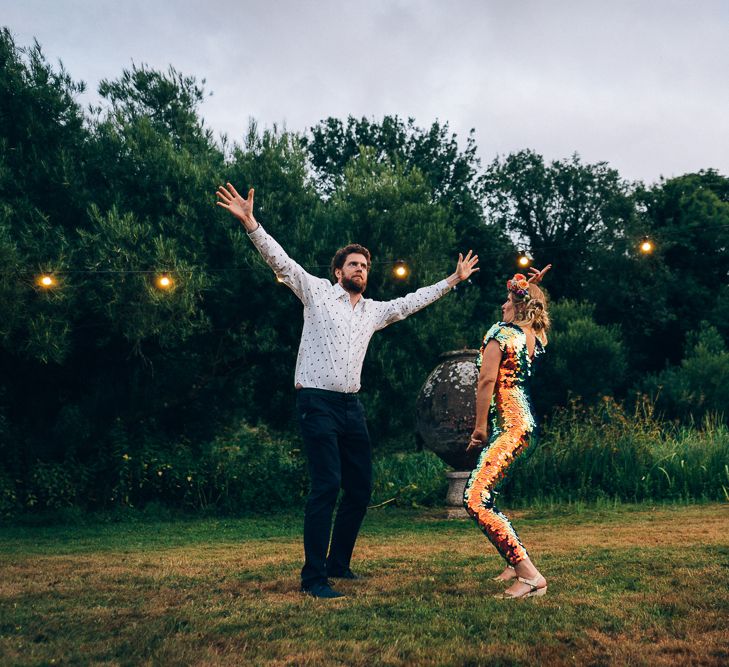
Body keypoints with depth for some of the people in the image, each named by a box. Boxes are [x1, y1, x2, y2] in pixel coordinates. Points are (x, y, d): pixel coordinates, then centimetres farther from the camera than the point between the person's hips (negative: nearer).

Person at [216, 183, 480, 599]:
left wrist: (454, 279, 30)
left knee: (361, 488, 7)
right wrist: (250, 223, -17)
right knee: (327, 486, -13)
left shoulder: (375, 311, 17)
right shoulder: (316, 291, 3)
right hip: (318, 403, -6)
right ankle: (314, 576, -6)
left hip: (352, 406, 7)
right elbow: (281, 261, -5)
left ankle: (338, 564, 22)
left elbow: (413, 301, 27)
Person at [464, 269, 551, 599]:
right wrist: (532, 286, 29)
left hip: (507, 425, -10)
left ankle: (530, 576, -19)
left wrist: (480, 426, -13)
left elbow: (487, 380, -17)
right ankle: (516, 563, 26)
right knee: (480, 494, 19)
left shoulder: (500, 333, -9)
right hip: (526, 423, 10)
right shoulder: (537, 336, 13)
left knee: (476, 501, -17)